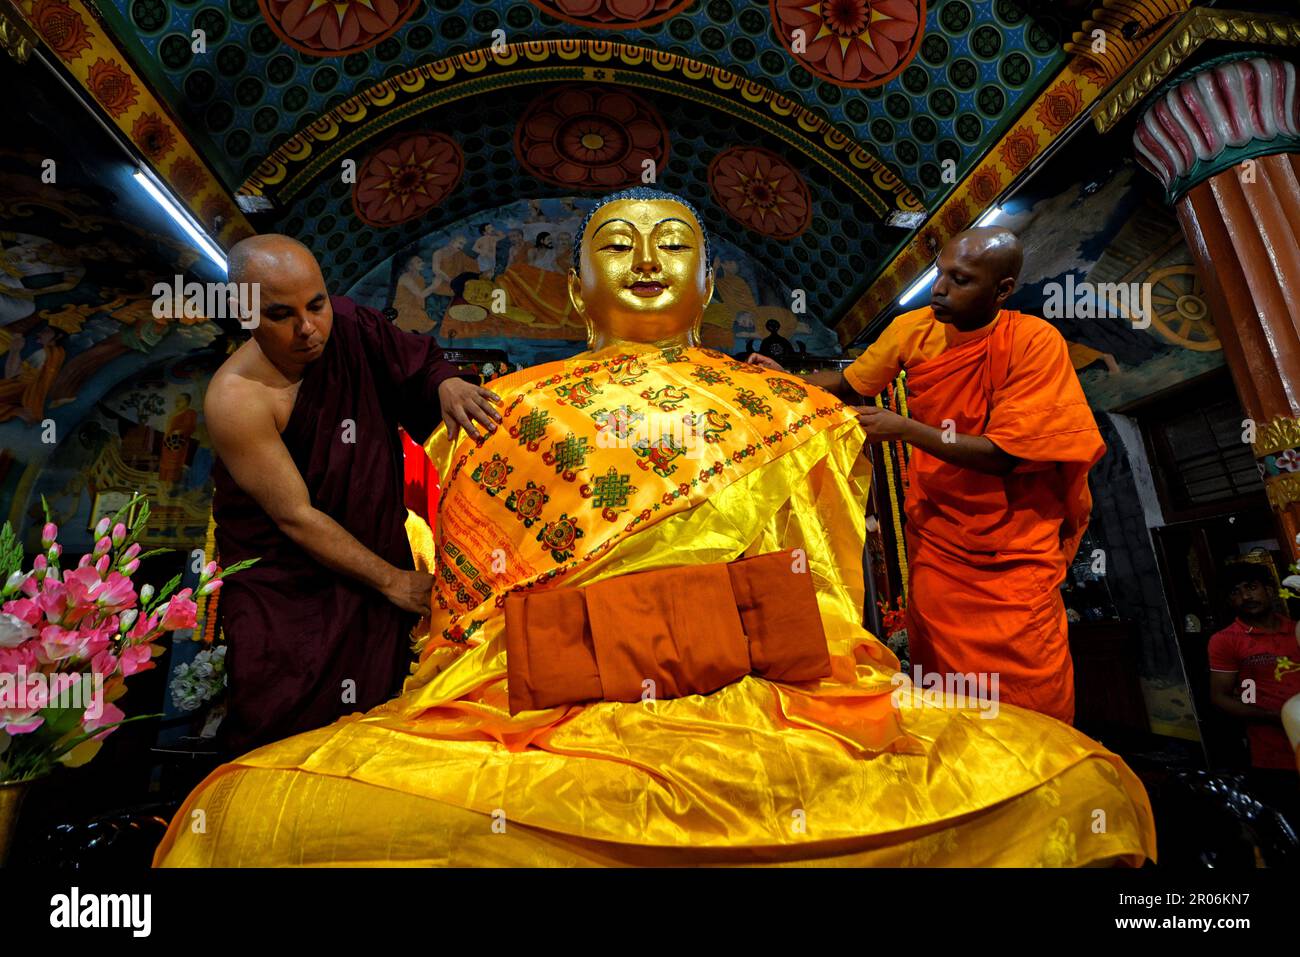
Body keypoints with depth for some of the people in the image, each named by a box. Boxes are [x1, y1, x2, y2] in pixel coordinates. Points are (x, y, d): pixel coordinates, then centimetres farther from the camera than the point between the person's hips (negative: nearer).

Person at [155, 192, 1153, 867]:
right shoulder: (499, 419, 13)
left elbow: (837, 620, 15)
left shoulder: (797, 416, 14)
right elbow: (462, 628, 13)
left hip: (774, 715, 1)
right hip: (539, 723, 1)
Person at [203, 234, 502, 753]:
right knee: (287, 725, 2)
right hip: (286, 581, -3)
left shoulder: (346, 325, -11)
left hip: (377, 545, 4)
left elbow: (420, 361, 4)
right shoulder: (235, 400, -23)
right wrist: (392, 580, -19)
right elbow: (296, 517, -21)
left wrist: (447, 384, -22)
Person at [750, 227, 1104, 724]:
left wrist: (905, 429, -25)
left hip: (1014, 553, -3)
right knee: (937, 678, 14)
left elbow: (1002, 455, -20)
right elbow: (847, 382, 8)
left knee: (1032, 699, 6)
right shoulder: (913, 329, -4)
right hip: (935, 539, 3)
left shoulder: (1035, 342, -16)